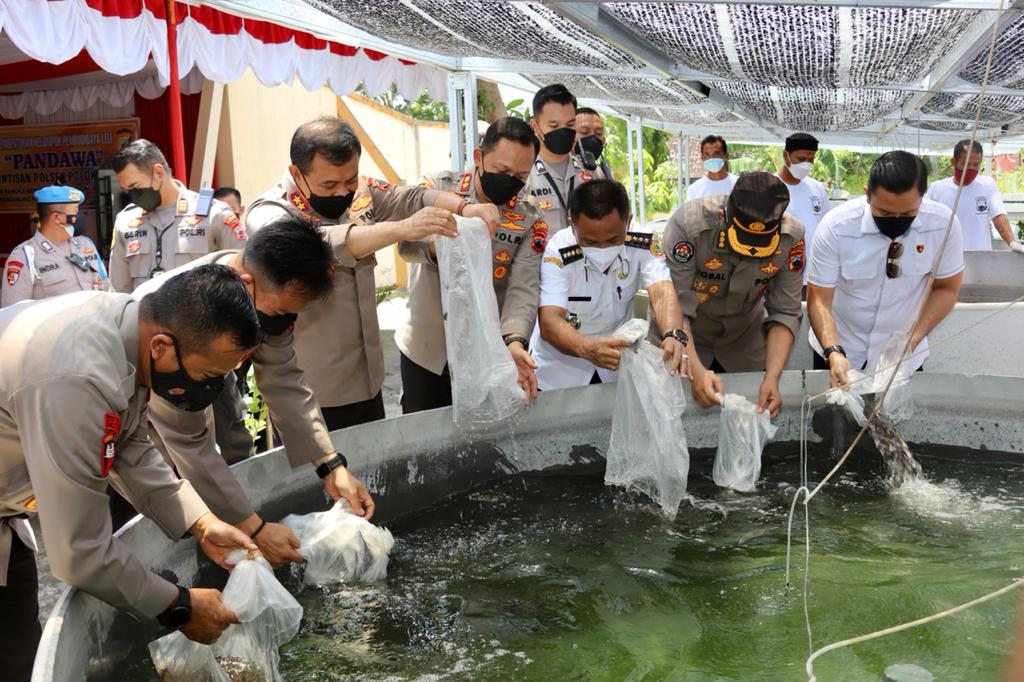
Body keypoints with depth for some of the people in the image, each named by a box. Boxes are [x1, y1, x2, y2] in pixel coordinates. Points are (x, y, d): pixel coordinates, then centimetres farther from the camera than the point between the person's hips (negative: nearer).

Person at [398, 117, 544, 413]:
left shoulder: (531, 219, -6)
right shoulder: (438, 188, -7)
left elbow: (524, 288, -16)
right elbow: (408, 244, -22)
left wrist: (514, 341, -35)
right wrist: (437, 246, -46)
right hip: (425, 350, 0)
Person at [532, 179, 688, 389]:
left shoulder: (644, 246, -13)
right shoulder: (556, 254, -21)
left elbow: (661, 293, -27)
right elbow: (549, 321, -29)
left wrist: (674, 335, -49)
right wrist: (587, 349, -50)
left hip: (618, 369, 1)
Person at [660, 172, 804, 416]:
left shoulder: (792, 238, -23)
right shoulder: (687, 224, -33)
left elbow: (785, 313, -17)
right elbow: (675, 307, -31)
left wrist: (772, 377, -29)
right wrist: (696, 370, -41)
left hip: (745, 334, 3)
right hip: (685, 335, -2)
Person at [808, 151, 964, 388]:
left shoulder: (944, 224, -18)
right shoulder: (835, 227, -24)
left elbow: (946, 289, -5)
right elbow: (819, 298, -19)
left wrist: (913, 339, -19)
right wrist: (834, 352, -35)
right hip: (840, 353, -1)